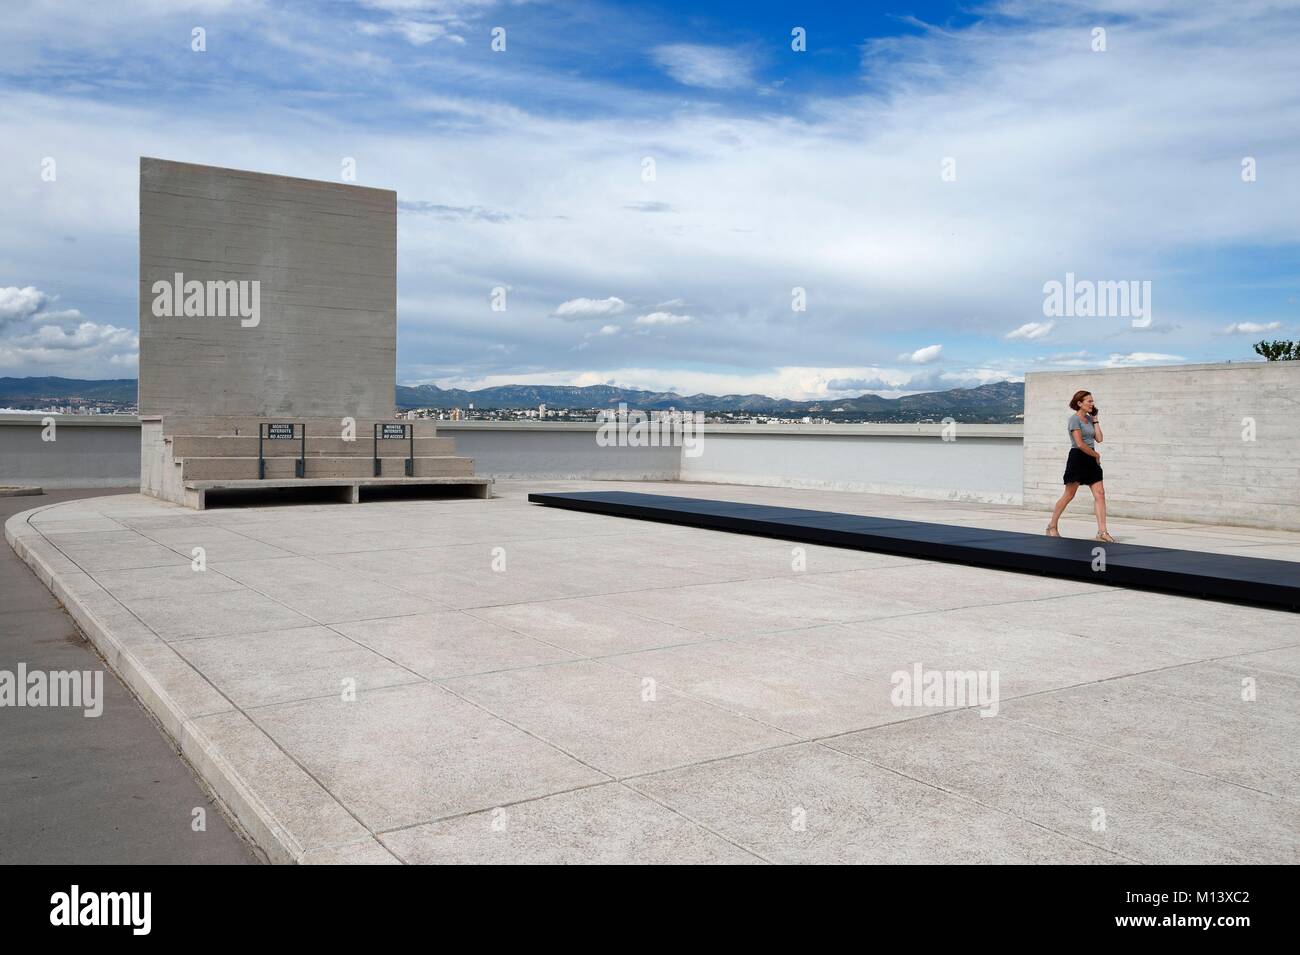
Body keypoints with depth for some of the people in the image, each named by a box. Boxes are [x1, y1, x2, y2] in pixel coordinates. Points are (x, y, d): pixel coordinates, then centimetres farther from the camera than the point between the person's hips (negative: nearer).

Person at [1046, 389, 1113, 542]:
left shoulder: (1089, 418, 15)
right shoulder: (1074, 419, -10)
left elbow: (1099, 439, 7)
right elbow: (1080, 444, -17)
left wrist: (1095, 419, 8)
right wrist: (1096, 454, -6)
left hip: (1091, 460, 8)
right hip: (1077, 458, -8)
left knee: (1100, 494, -3)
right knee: (1069, 495, -1)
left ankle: (1102, 531, -5)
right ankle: (1052, 527, 12)